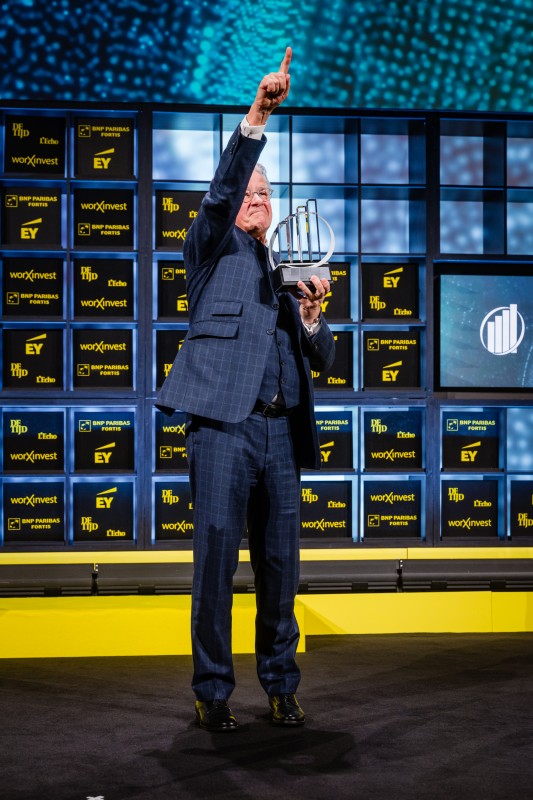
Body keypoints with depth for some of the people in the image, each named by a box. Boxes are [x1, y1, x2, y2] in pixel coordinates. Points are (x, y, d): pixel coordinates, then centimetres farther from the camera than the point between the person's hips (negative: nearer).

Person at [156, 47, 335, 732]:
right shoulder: (214, 249, 13)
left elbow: (321, 361, 21)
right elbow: (220, 193, -8)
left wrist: (312, 314, 1)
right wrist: (255, 119, -19)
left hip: (281, 431, 5)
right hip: (223, 424, -5)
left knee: (280, 567, 6)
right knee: (215, 561, -5)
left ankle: (281, 686, 16)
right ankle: (212, 692, 4)